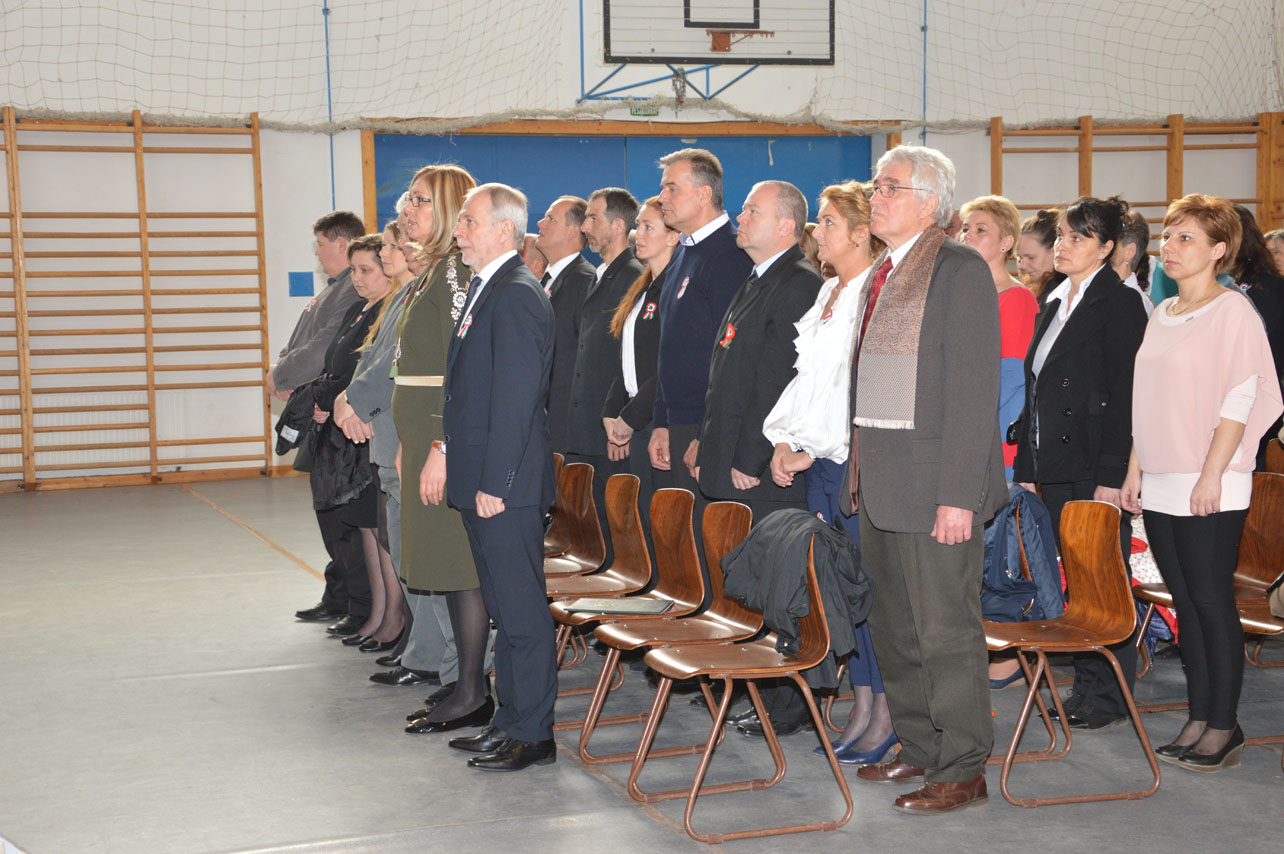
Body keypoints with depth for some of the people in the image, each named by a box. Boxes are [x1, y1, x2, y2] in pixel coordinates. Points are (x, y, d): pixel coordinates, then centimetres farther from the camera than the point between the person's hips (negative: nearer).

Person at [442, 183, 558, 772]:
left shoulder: (515, 296, -16)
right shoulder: (486, 290, 16)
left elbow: (515, 398, -20)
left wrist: (495, 483, -21)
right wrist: (459, 466, 17)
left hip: (505, 485, -10)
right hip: (483, 480, 10)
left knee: (522, 611, -3)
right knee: (505, 609, 16)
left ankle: (532, 734, 5)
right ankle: (510, 720, 25)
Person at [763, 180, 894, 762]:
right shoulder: (829, 291, 15)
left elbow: (859, 384, -17)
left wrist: (812, 449, -13)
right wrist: (785, 441, 8)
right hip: (818, 459, 9)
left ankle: (885, 715, 7)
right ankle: (862, 708, 19)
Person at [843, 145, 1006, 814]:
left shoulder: (960, 270, -11)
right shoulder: (881, 275, 16)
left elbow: (974, 389, -16)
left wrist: (957, 495, -20)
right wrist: (858, 469, 13)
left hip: (933, 483, -9)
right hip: (879, 483, 9)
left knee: (946, 629, -1)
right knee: (893, 627, 15)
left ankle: (961, 771, 11)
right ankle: (920, 749, 29)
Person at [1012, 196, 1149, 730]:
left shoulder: (1121, 303, -9)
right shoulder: (1055, 303, 16)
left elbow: (1125, 394, -14)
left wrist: (1112, 476, -19)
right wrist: (1026, 465, 13)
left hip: (1096, 466, -8)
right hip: (1055, 466, 8)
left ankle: (1109, 696, 8)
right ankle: (1086, 686, 20)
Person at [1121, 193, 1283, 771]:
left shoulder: (1233, 311, -7)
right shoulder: (1161, 315, 14)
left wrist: (1211, 476, -16)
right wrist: (1135, 470, 13)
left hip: (1209, 490, -7)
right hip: (1161, 486, 7)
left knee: (1211, 601, -3)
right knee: (1185, 603, 10)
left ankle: (1223, 726, 6)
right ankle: (1198, 719, 17)